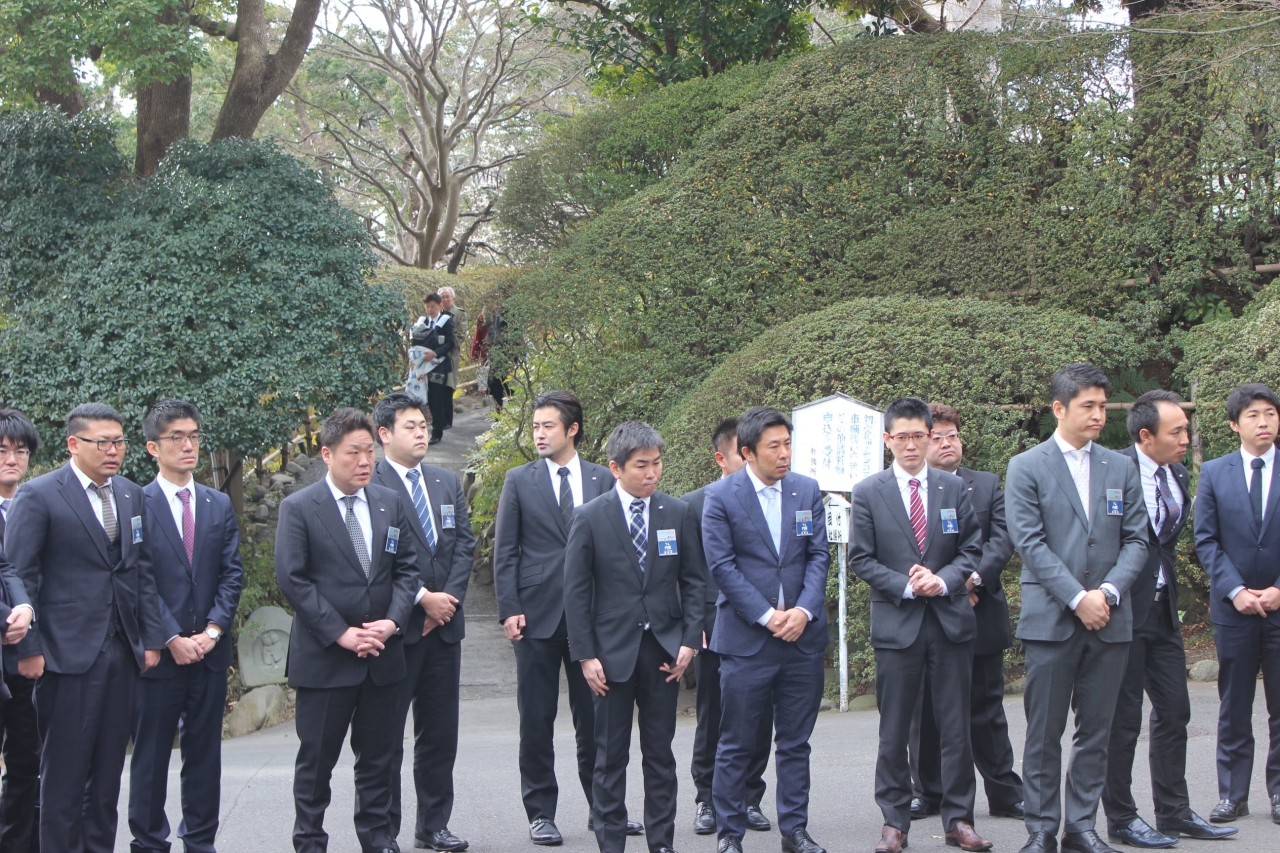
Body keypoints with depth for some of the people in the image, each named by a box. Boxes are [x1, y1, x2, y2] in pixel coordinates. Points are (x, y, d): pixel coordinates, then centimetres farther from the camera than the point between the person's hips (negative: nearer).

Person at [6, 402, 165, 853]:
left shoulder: (132, 496, 13)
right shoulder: (38, 495, -5)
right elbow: (19, 576, -7)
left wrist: (151, 639, 9)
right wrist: (28, 648, -11)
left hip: (122, 655, 6)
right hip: (69, 655, -6)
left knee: (108, 769, 9)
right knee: (64, 772, -1)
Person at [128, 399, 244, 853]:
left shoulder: (219, 505, 11)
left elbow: (231, 574, 6)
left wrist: (212, 631, -6)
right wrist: (172, 638, -13)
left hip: (209, 651, 4)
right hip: (158, 653, -4)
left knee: (204, 752, 9)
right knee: (151, 753, 4)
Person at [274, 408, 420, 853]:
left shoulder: (391, 504, 9)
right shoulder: (298, 508, -4)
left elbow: (406, 569, 9)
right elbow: (292, 579, -9)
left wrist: (392, 621, -8)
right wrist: (340, 634, -14)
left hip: (383, 655, 4)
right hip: (324, 657, -4)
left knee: (378, 756, 11)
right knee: (316, 759, 3)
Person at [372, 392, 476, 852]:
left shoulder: (448, 483, 14)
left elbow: (464, 545, 10)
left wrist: (448, 599, -3)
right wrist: (422, 598, -13)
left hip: (444, 624, 6)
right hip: (396, 625, -6)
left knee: (440, 732, 10)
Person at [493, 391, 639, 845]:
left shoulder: (602, 480, 7)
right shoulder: (519, 481, 4)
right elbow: (505, 551, 3)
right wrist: (509, 609, -6)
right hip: (538, 614, -1)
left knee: (594, 717, 6)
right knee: (537, 719, 3)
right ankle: (541, 813, 12)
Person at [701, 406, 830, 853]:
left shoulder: (807, 490, 6)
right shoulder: (720, 496, -4)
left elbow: (818, 556, 5)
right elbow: (722, 565, -8)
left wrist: (804, 610, -10)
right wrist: (766, 616, -14)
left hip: (802, 634, 4)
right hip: (745, 637, -3)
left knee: (795, 743, 10)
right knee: (736, 745, 2)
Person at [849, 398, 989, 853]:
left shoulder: (955, 488, 7)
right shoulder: (868, 492, 2)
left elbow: (972, 549, 7)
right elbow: (861, 559, 0)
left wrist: (943, 580, -11)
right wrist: (906, 586, -13)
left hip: (951, 619, 2)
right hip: (896, 623, -2)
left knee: (956, 726, 5)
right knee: (894, 732, 4)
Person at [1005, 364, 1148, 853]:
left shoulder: (1121, 469, 11)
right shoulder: (1026, 468, 0)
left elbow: (1136, 539, 6)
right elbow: (1030, 543, -7)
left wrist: (1108, 592, -10)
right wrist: (1077, 598, -15)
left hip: (1110, 620, 3)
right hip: (1051, 620, -3)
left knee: (1096, 732, 7)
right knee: (1044, 733, 0)